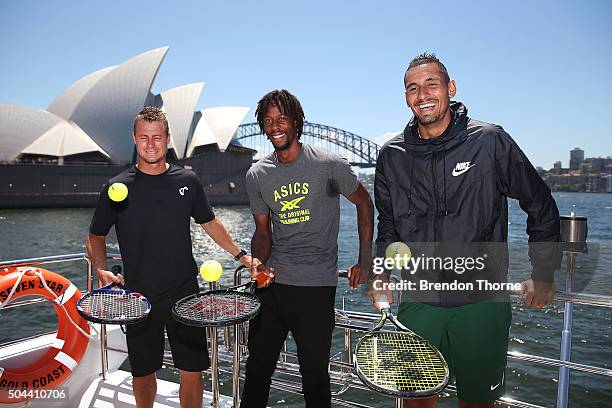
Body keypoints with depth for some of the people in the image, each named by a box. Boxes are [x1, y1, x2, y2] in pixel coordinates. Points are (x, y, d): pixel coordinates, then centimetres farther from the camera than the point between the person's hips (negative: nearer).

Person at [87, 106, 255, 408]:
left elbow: (209, 222, 14)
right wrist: (101, 270, -10)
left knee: (192, 370, 5)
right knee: (143, 372, 13)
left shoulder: (188, 181, 2)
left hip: (184, 293, 1)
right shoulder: (117, 188, -2)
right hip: (139, 297, 0)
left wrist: (241, 255, 8)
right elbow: (96, 236, 8)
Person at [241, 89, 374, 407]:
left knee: (314, 371, 7)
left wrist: (365, 261, -1)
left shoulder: (328, 164, -7)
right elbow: (263, 231, 11)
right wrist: (259, 262, -10)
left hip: (317, 286, -3)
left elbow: (364, 203, 4)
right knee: (258, 365, 14)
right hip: (272, 282, 4)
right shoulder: (257, 176, 4)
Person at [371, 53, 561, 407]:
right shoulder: (392, 156, 3)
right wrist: (381, 275, 6)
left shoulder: (490, 141, -6)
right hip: (418, 303, 2)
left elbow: (541, 206, 4)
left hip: (482, 302, -2)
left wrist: (544, 275, 5)